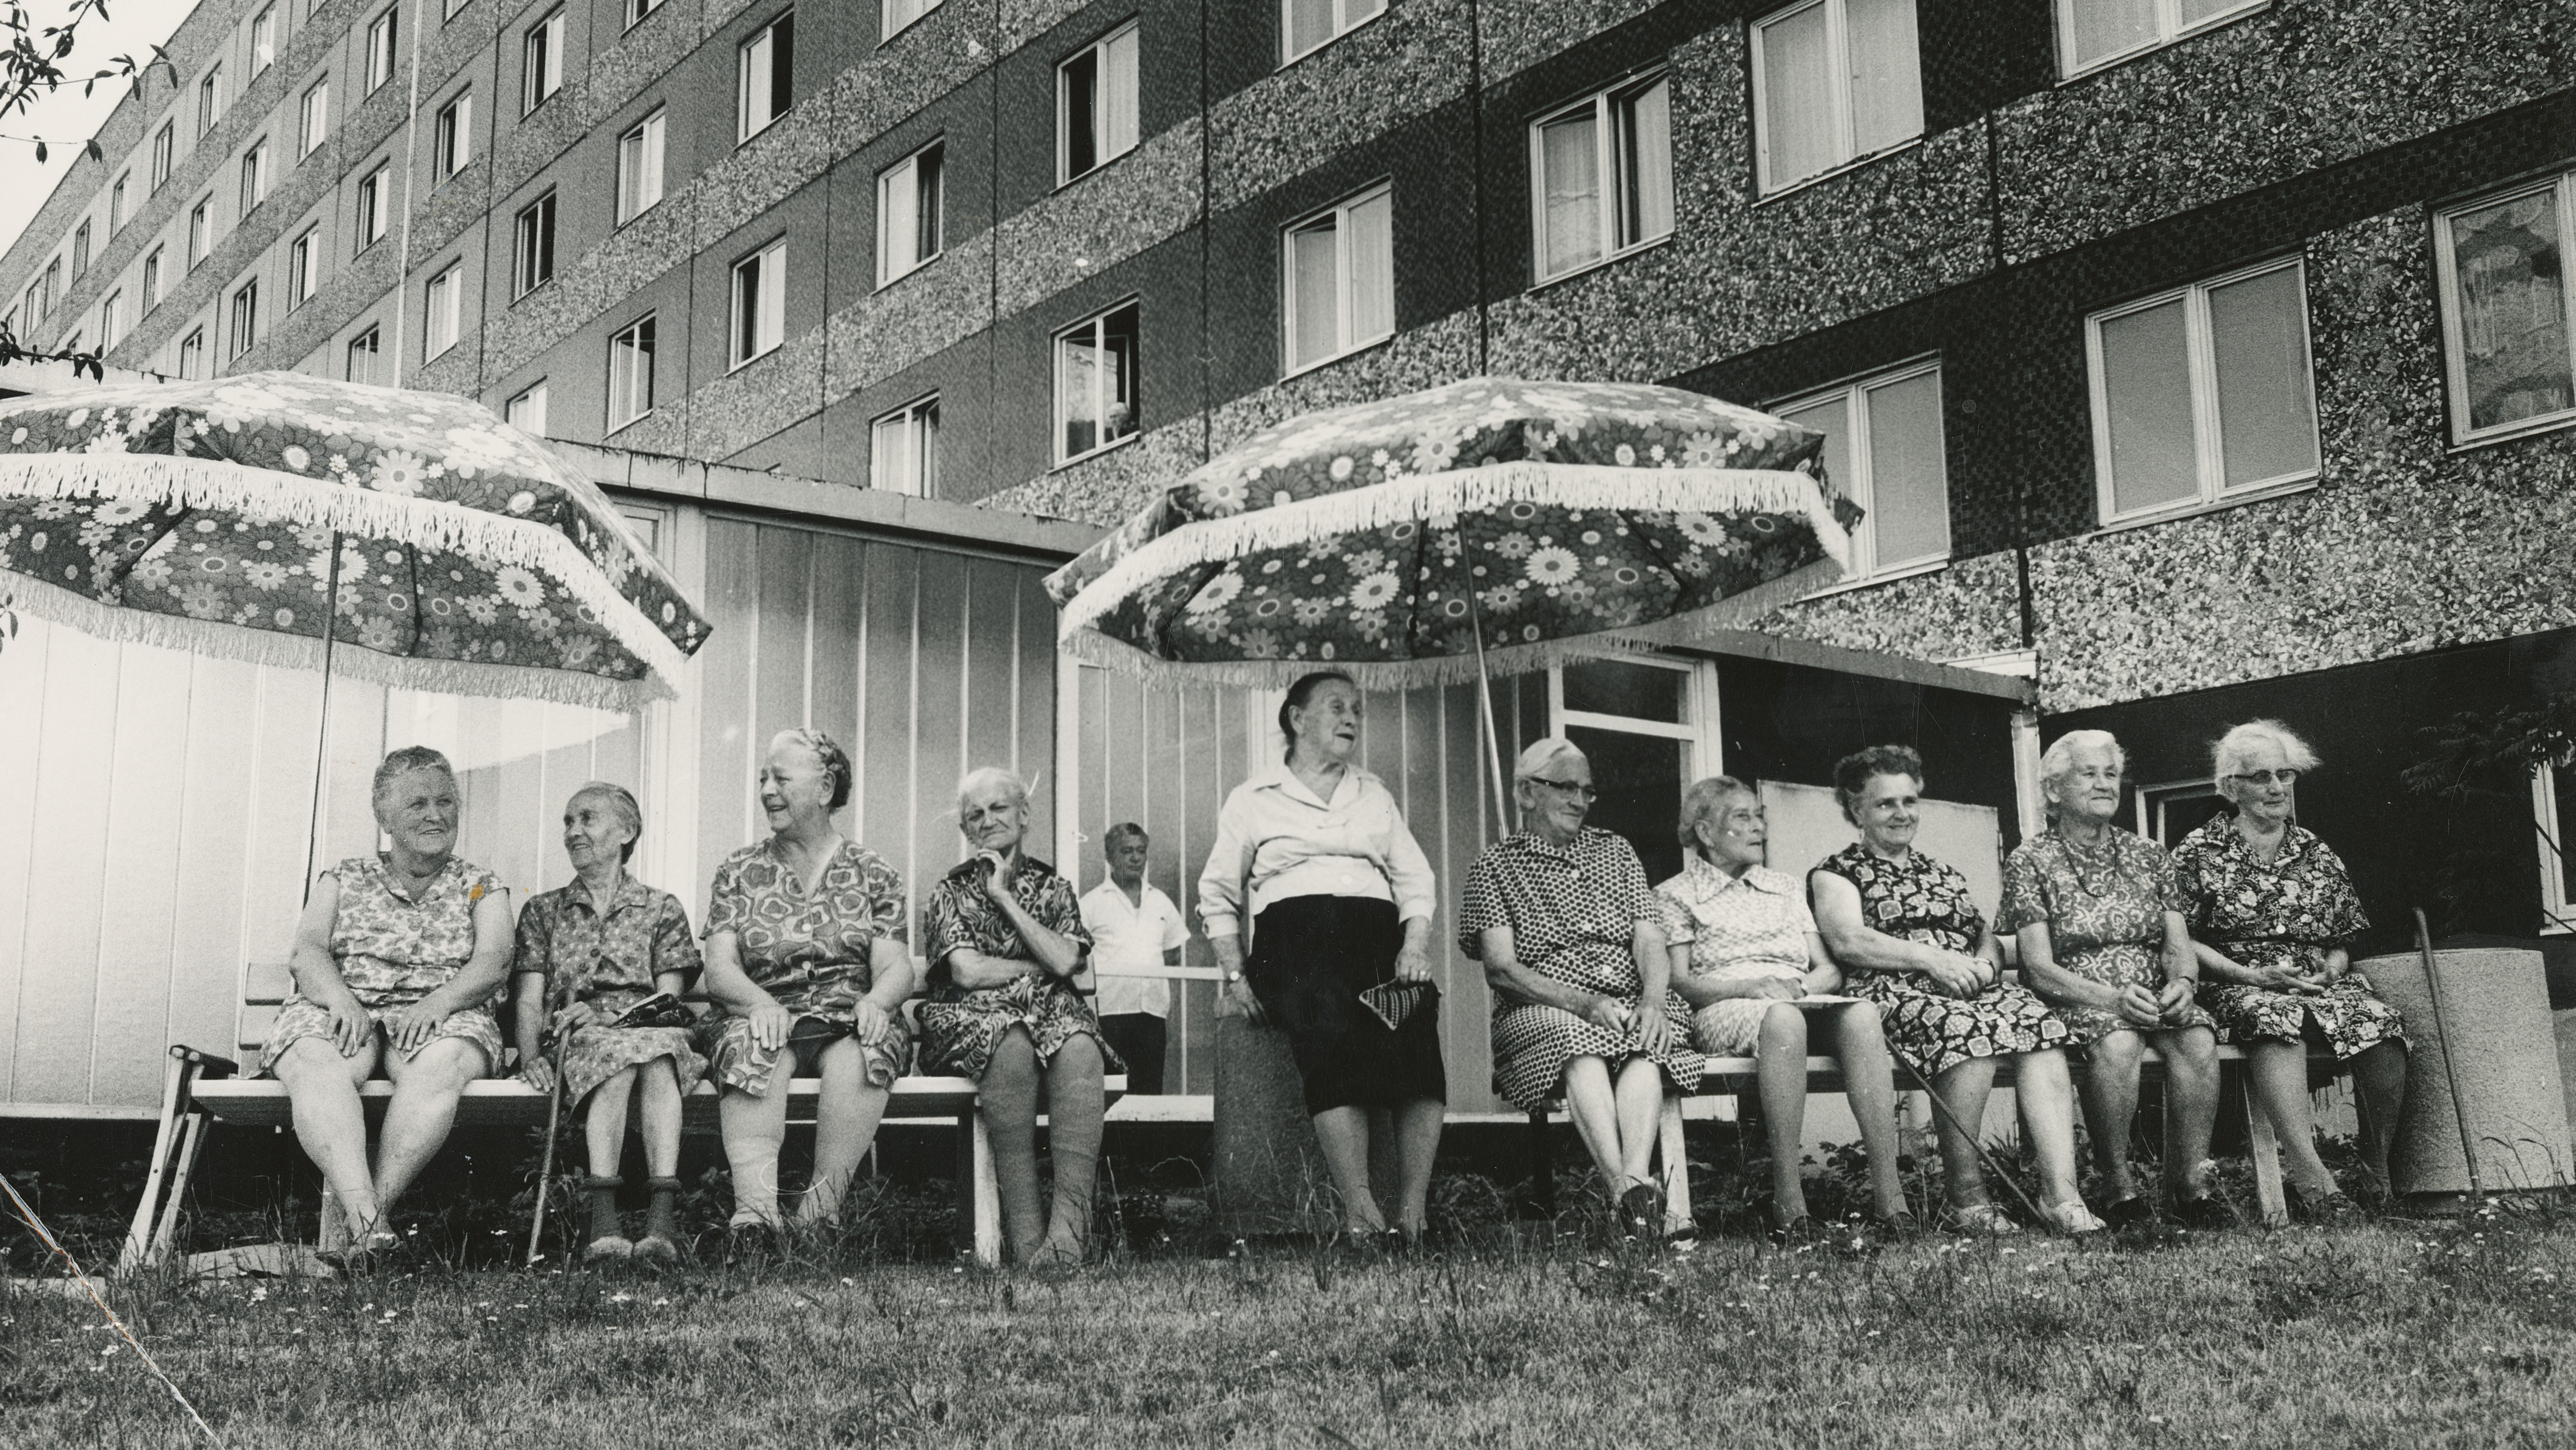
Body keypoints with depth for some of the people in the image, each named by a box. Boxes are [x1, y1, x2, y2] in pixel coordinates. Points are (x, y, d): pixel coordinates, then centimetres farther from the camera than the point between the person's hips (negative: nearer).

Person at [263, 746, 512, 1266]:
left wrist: (438, 1002, -19)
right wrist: (341, 998, -18)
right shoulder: (345, 880, 20)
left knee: (443, 1064, -38)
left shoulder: (481, 887, 19)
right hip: (343, 1012, 0)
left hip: (438, 1018, 0)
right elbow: (308, 949, 5)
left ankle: (378, 1205, -44)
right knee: (314, 1064, -36)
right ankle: (365, 1217, -52)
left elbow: (492, 962, 2)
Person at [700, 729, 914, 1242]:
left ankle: (821, 1209, -34)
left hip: (849, 1016, 0)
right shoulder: (737, 873, 14)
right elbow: (719, 968, 3)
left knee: (859, 1059, -36)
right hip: (768, 1014, 0)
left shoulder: (872, 873, 13)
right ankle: (755, 1209, -47)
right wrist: (760, 1002, -19)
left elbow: (896, 967, 4)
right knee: (754, 1050, -36)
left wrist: (875, 1001, -21)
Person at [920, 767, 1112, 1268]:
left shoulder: (1052, 887, 18)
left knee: (1080, 1051, -35)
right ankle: (1026, 1232, -40)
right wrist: (1039, 967, 2)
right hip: (973, 1020, -2)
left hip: (1052, 1014, 2)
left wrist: (1005, 898, 2)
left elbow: (1065, 962, -2)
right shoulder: (950, 892, 13)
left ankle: (1070, 1224, -45)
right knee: (1012, 1047, -39)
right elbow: (969, 972, -3)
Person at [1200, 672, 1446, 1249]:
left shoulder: (1374, 795, 28)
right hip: (1293, 934, -2)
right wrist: (1235, 975, 2)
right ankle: (1360, 1215, -38)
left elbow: (1418, 881, 20)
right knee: (1333, 1032, -36)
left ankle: (1414, 1215, -34)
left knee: (1417, 1024, -32)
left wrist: (1416, 947, 0)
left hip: (1378, 932, 3)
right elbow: (1217, 896, 17)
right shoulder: (1253, 799, 19)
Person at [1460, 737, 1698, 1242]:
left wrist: (1653, 1000, -13)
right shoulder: (1496, 865, 10)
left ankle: (1634, 1179, -51)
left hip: (1631, 1006, 3)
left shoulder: (1616, 851, 22)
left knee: (1643, 1046, -33)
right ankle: (1628, 1192, -52)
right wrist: (1583, 1002, -17)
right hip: (1539, 1012, -3)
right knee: (1575, 1036, -37)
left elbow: (1651, 941, 10)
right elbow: (1501, 967, -2)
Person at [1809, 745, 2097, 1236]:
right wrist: (1932, 959, -14)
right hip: (1893, 993, -5)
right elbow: (1848, 942, -4)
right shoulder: (1836, 873, 13)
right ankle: (1965, 1197, -29)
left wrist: (1984, 965, -2)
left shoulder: (1944, 876, 32)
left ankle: (2061, 1195, -37)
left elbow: (1990, 939, 23)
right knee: (1969, 1030, -37)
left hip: (1972, 987, 5)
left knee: (2039, 1023, -28)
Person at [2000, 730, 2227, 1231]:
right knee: (2117, 1045, -36)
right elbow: (2039, 967, -7)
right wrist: (2112, 997, -23)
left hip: (2156, 996, 4)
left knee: (2198, 1041, -29)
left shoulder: (2149, 856, 16)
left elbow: (2179, 945, 10)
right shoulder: (2031, 861, 2)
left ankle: (2189, 1188, -19)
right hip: (2076, 999, -4)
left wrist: (2183, 982, -15)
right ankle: (2118, 1191, -23)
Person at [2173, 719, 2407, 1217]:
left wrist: (2329, 972, -4)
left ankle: (2378, 1172, -14)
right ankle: (2308, 1172, -47)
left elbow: (2341, 944, 20)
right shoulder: (2199, 853, 7)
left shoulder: (2318, 855, 18)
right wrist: (2252, 976, -11)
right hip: (2237, 986, -3)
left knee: (2380, 1025, -30)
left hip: (2318, 984, 4)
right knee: (2275, 1017, -40)